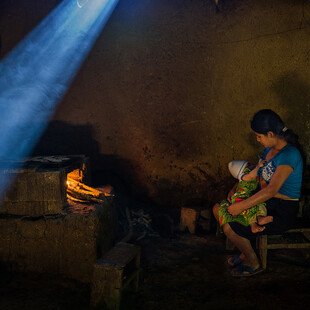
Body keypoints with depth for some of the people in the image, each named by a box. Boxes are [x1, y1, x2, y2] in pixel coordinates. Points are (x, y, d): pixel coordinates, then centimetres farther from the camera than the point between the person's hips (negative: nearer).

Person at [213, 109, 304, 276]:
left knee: (230, 228, -19)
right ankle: (246, 252, 16)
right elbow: (255, 173, 18)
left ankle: (253, 264, 7)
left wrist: (241, 206, -29)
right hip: (267, 201, 10)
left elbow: (271, 190, -31)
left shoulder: (289, 154, -24)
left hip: (283, 212, -9)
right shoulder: (270, 149, 5)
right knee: (218, 209, 4)